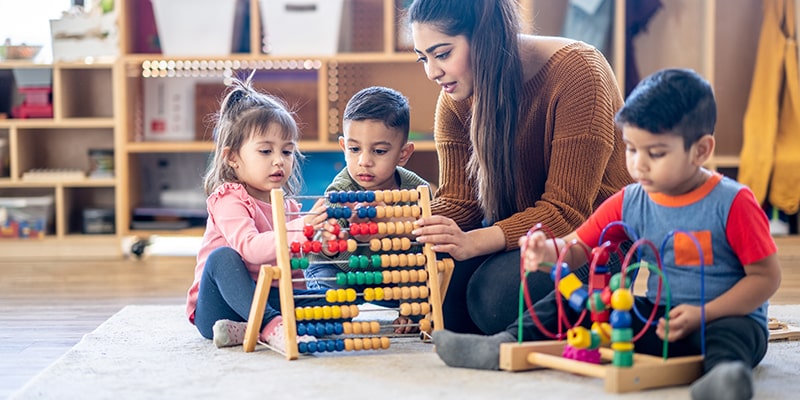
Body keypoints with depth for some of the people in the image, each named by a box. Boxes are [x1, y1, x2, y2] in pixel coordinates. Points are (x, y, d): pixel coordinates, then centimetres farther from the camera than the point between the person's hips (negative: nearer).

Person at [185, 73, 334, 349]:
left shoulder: (289, 207, 11)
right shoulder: (228, 200, -10)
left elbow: (295, 272, 17)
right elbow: (249, 248, -31)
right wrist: (298, 230, -42)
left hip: (269, 299, 6)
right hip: (217, 309, -6)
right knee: (222, 257, -34)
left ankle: (246, 330, -28)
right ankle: (272, 326, -41)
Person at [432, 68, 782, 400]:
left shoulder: (733, 204, -11)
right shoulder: (630, 203, 4)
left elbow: (767, 277, -10)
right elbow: (579, 248, 4)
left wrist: (702, 314, -21)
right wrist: (551, 251, -22)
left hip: (727, 318, -5)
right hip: (656, 316, 6)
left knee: (735, 333, -40)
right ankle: (508, 344, -9)